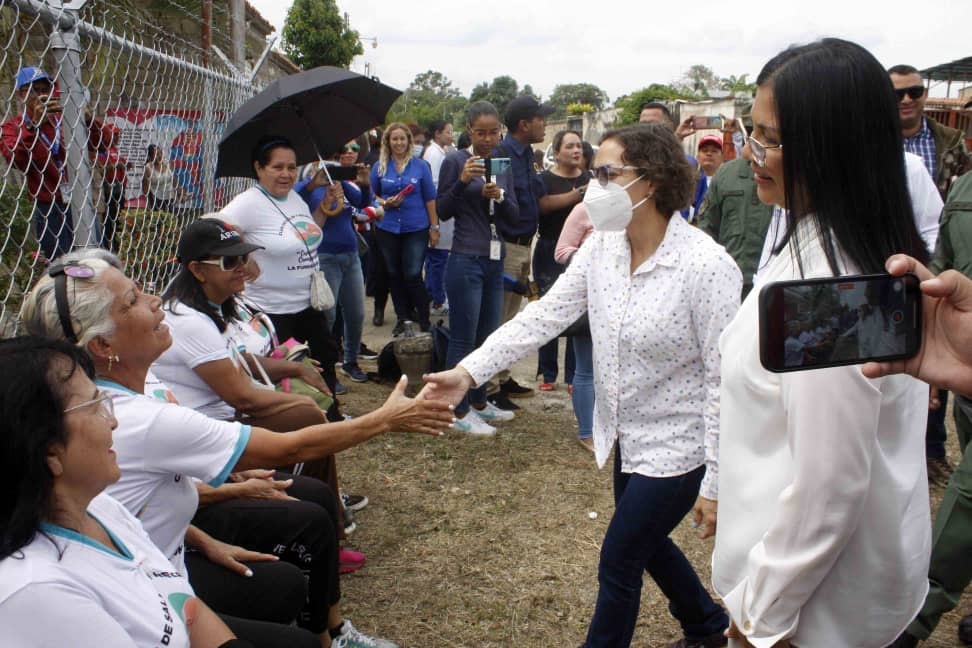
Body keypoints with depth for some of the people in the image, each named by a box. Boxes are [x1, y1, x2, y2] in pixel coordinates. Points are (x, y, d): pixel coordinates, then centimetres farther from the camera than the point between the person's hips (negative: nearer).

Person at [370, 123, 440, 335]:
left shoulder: (420, 166, 3)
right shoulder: (380, 167, 6)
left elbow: (430, 198, 5)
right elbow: (372, 195, 13)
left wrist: (434, 227, 2)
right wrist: (385, 203, -9)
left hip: (416, 228, -2)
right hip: (388, 228, 2)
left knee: (413, 275, -8)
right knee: (394, 275, 9)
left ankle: (424, 320, 4)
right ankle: (403, 318, 21)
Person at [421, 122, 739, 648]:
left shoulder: (707, 266, -25)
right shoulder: (601, 247, -5)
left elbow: (723, 380, -22)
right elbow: (545, 314, -8)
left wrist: (715, 482, -19)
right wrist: (470, 371, -19)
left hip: (676, 446, -8)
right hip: (627, 436, 8)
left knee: (618, 564, 4)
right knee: (645, 542, 26)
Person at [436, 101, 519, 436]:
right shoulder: (455, 161, -6)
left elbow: (514, 215, 8)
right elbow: (443, 212, -6)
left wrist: (498, 195, -12)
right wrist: (462, 182, -21)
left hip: (495, 261, 7)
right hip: (466, 261, -6)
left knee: (487, 336, 13)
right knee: (463, 339, -1)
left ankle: (479, 402, 26)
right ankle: (460, 411, 8)